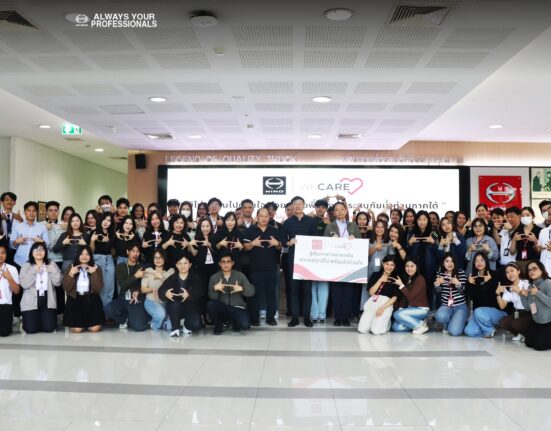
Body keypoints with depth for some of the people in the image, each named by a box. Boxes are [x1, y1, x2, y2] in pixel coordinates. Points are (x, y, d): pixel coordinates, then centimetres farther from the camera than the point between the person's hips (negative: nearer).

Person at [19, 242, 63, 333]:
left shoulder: (51, 265, 8)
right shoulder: (26, 266, 3)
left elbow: (58, 282, -3)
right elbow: (24, 284, -10)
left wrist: (52, 270, -13)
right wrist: (34, 271, -13)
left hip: (47, 302, 1)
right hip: (31, 302, -1)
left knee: (49, 328, -12)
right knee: (31, 329, -13)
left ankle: (43, 318, 22)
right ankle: (35, 319, 21)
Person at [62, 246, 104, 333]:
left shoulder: (96, 269, 4)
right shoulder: (70, 268, 6)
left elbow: (98, 288, -7)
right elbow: (66, 288, -2)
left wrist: (94, 273, -15)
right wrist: (71, 274, -13)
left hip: (91, 300, 0)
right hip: (75, 300, 0)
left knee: (95, 328, -15)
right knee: (77, 329, -18)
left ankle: (86, 322, 20)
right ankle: (83, 323, 19)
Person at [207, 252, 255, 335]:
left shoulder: (240, 275, 2)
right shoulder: (214, 277, 3)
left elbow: (251, 291, -5)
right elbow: (212, 297, -7)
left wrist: (241, 289, -24)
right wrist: (215, 288, -27)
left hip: (237, 308, -1)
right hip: (222, 309, 1)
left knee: (245, 325, -28)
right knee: (210, 304, -30)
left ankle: (234, 322, 11)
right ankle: (218, 325, 0)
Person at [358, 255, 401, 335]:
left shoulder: (395, 278, 3)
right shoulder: (376, 275, 10)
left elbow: (395, 297, -2)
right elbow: (371, 292, 1)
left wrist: (382, 308, -13)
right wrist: (380, 280, -8)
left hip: (386, 304, -2)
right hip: (372, 302, 2)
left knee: (376, 331, -16)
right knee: (362, 330, -10)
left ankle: (385, 322, 15)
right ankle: (373, 320, 19)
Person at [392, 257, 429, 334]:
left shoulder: (420, 279, -14)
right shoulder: (406, 279, 9)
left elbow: (410, 296, -18)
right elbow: (404, 297, 9)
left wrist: (401, 285, -18)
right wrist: (401, 308, -4)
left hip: (421, 310, -7)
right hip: (410, 308, 7)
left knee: (397, 314, -26)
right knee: (396, 327, -12)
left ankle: (421, 325, -10)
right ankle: (416, 322, 7)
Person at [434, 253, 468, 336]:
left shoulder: (461, 273, -5)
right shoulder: (440, 273, 4)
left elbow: (462, 291, -9)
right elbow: (438, 291, 2)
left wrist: (457, 283, -32)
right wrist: (437, 283, -21)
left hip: (460, 306, -2)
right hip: (446, 305, 2)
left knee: (454, 332, -22)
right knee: (440, 316, -34)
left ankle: (459, 321, 16)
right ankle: (447, 325, 5)